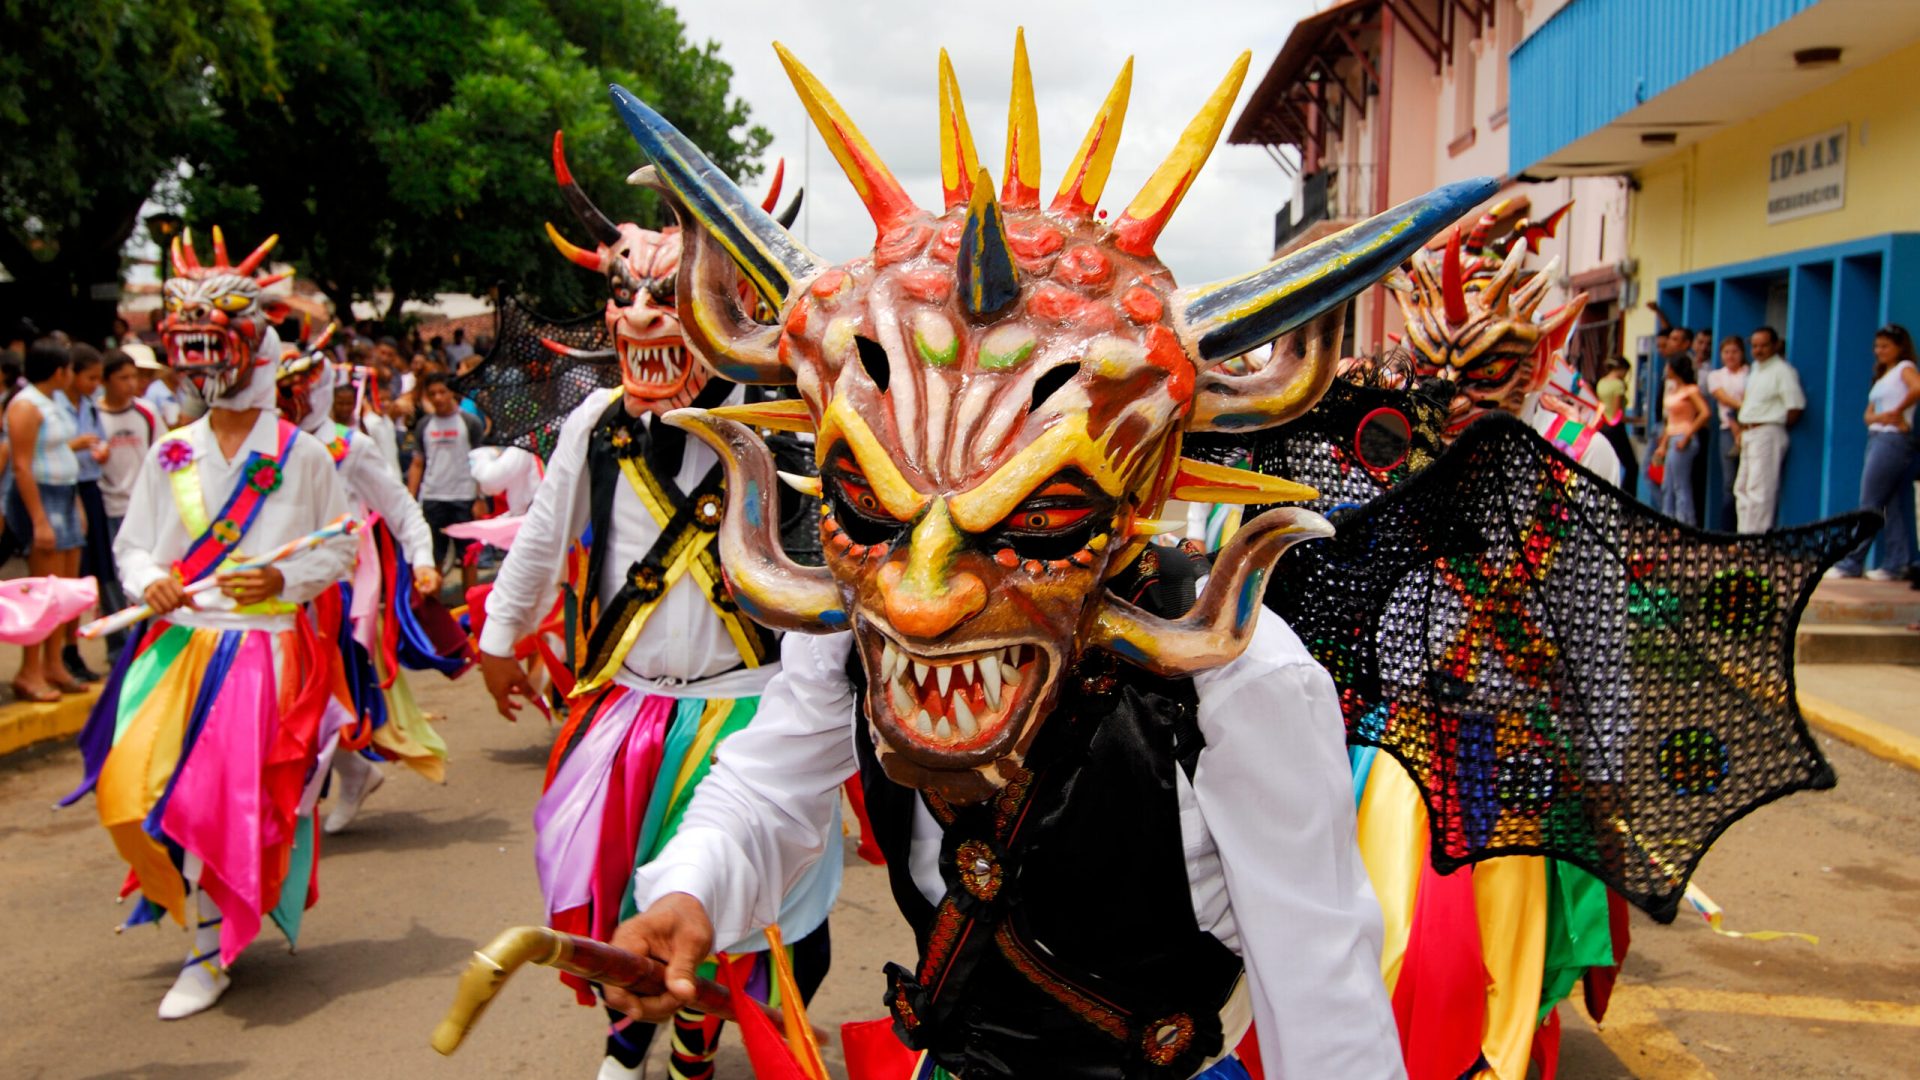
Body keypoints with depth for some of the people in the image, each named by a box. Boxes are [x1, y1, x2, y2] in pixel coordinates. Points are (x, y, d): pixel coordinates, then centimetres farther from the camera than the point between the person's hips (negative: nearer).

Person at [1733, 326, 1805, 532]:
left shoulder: (1782, 371, -10)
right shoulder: (1755, 369, 18)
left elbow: (1796, 406, -16)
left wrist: (1780, 426, -4)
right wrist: (1742, 430, 16)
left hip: (1767, 434, -10)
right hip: (1748, 434, 10)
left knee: (1759, 489, -11)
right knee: (1742, 488, 12)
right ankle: (1744, 535, 18)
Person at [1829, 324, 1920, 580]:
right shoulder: (1882, 376, 22)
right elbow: (1869, 415, 12)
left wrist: (1898, 411, -16)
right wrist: (1882, 417, -9)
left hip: (1893, 441, -8)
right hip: (1878, 438, 8)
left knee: (1868, 506, -8)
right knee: (1895, 507, 6)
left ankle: (1851, 563, -6)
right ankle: (1895, 565, 5)